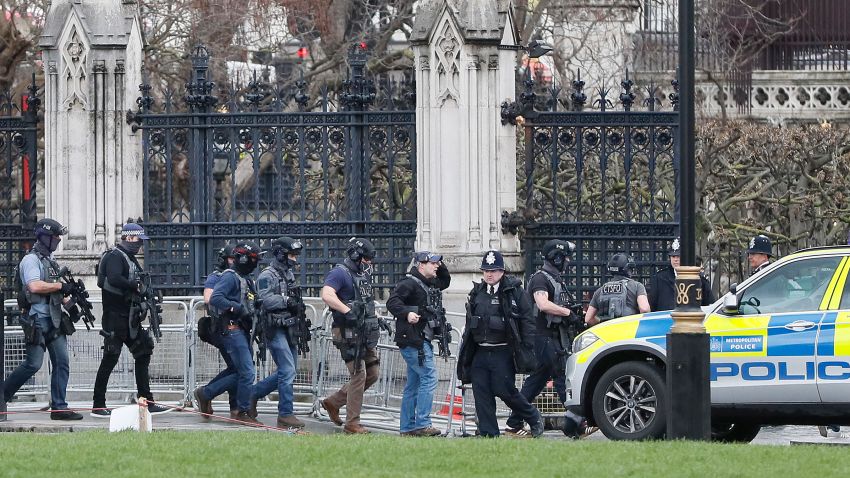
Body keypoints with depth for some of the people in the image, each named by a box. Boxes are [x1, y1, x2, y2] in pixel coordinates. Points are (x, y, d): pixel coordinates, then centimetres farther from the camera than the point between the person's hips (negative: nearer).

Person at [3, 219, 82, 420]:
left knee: (62, 363, 2)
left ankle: (59, 407, 3)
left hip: (54, 320, 9)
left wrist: (68, 302, 11)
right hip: (37, 319, -9)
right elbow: (35, 286, -24)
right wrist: (61, 286, -16)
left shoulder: (49, 260, 19)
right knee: (34, 363, -9)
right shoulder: (31, 260, -9)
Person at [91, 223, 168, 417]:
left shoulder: (130, 258, 19)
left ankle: (147, 402, 11)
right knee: (110, 358, -7)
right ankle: (98, 406, -3)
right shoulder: (115, 256, -11)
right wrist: (135, 285, -20)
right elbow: (114, 279, -29)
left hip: (129, 317, 10)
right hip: (115, 316, -10)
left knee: (143, 355, 8)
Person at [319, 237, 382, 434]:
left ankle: (333, 403, 22)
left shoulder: (362, 275, 17)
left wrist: (375, 322, 21)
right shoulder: (340, 273, -11)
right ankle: (352, 423, -5)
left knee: (372, 374, 11)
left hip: (364, 334, 9)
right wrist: (348, 311, -31)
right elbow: (327, 295, -27)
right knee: (359, 375, -10)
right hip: (348, 334, -9)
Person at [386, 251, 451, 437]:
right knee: (429, 377, -15)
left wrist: (441, 266, 19)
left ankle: (407, 427, 15)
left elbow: (445, 282, 37)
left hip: (423, 341, 10)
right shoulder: (409, 283, -11)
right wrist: (406, 313, -35)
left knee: (414, 383, 11)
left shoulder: (430, 284, 18)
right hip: (413, 339, -10)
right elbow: (392, 301, -20)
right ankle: (422, 424, -17)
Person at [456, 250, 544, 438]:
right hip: (480, 352, 6)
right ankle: (488, 433, 5)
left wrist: (528, 351, -10)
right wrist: (465, 353, 19)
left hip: (503, 352, -6)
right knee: (481, 394, 0)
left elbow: (527, 322, -3)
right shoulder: (477, 293, 15)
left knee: (505, 391, -9)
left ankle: (534, 418, 13)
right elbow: (469, 324, 22)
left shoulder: (514, 292, -1)